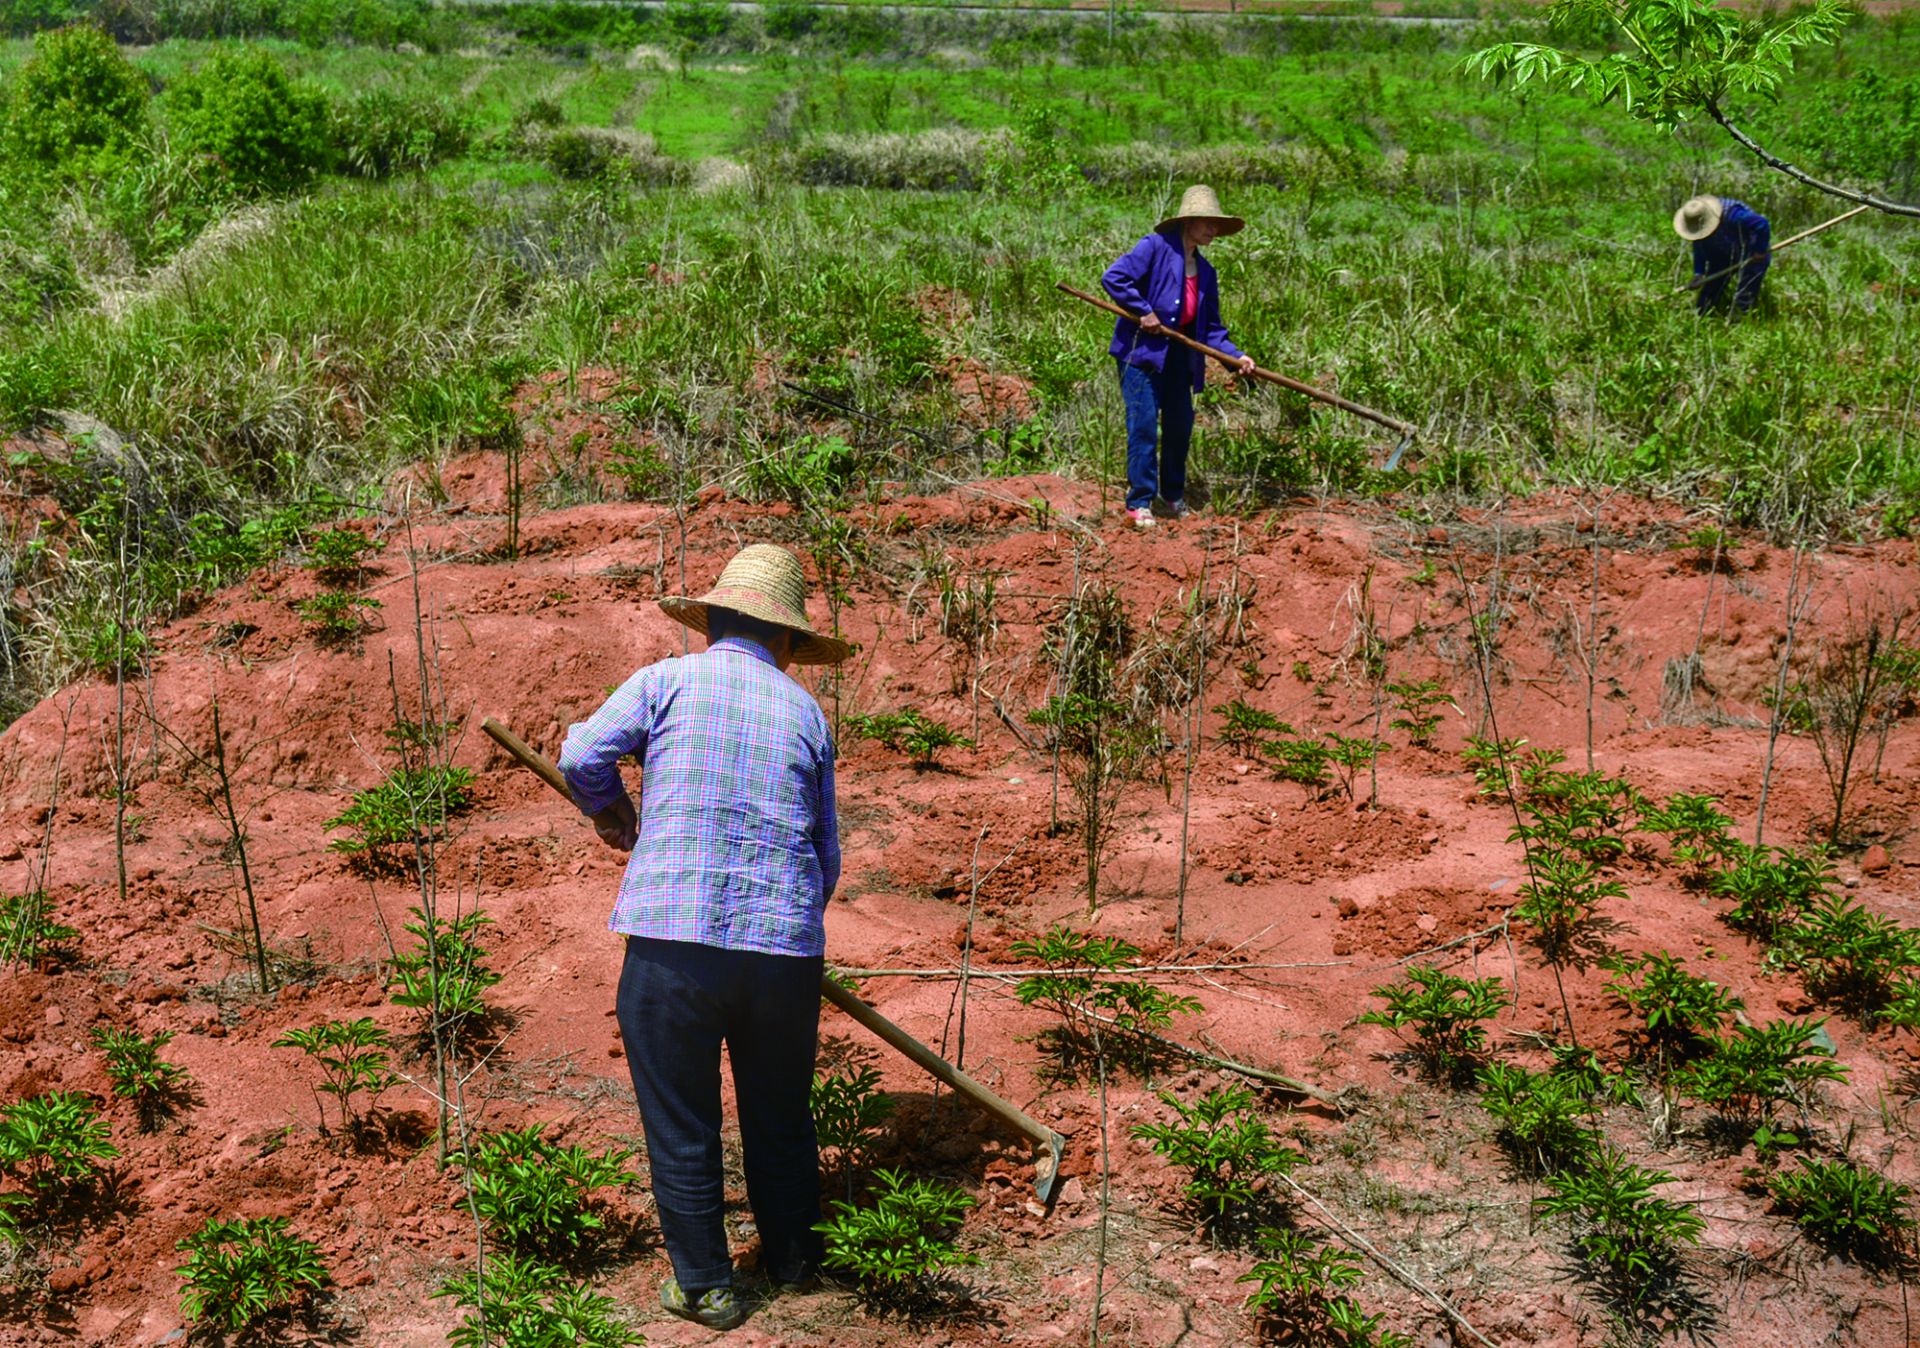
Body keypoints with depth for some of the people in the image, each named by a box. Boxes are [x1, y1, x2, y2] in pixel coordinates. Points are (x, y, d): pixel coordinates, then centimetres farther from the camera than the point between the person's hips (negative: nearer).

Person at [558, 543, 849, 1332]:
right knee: (780, 1117, 20)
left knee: (681, 1127, 10)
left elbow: (582, 756, -6)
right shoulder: (805, 712, 12)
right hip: (787, 948, 3)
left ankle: (704, 1287, 19)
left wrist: (614, 817, 15)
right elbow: (826, 857, 15)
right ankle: (792, 1260, 35)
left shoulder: (668, 682, 3)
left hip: (672, 942, -3)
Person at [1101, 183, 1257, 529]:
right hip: (1141, 349, -7)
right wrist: (1143, 312, -17)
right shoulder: (1155, 247, -10)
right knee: (1144, 423, -9)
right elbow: (1114, 277, -18)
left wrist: (1235, 356, -1)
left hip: (1179, 354, 7)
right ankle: (1140, 502, -2)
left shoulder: (1205, 271, 12)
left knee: (1180, 424, 10)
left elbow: (1211, 326, 13)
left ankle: (1172, 497, 26)